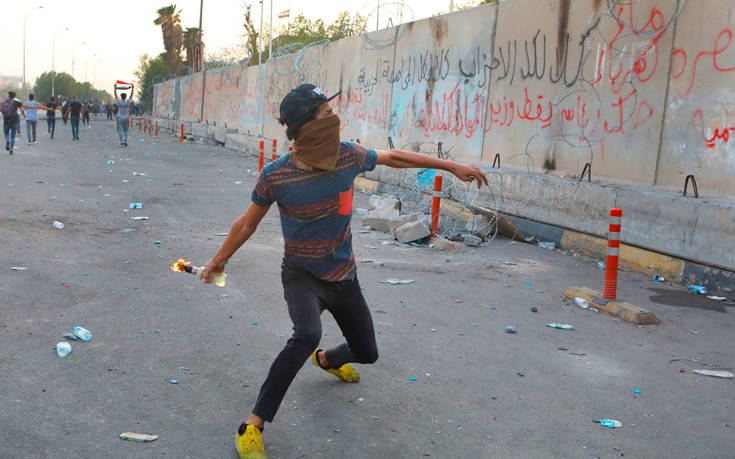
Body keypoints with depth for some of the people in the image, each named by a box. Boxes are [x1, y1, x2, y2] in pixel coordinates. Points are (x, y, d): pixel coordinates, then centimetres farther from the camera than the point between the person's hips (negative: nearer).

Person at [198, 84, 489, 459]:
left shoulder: (348, 157, -12)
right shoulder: (275, 176, -19)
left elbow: (393, 157, 5)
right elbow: (248, 223, -3)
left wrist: (452, 166, 8)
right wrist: (219, 259, 9)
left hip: (343, 277, 5)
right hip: (302, 275, -4)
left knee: (366, 354, 15)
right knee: (307, 334, -35)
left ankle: (325, 360, 53)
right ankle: (253, 426, -23)